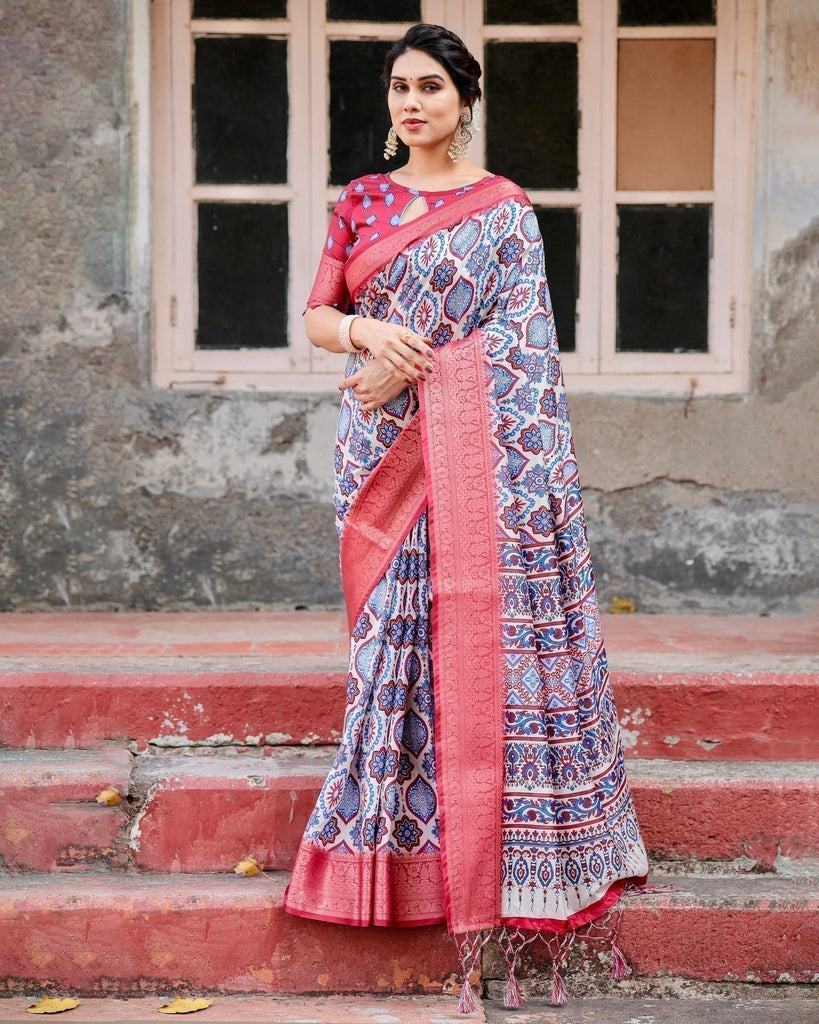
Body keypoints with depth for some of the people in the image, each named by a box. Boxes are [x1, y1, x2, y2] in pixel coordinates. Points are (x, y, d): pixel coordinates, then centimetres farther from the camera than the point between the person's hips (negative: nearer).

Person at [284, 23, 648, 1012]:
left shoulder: (504, 208, 5)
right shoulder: (361, 201, 14)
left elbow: (516, 330, -4)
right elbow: (317, 316, 9)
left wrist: (411, 370, -13)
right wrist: (367, 332, -13)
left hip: (471, 442, -3)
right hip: (382, 446, 3)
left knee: (479, 617, -8)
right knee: (394, 618, 1)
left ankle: (494, 840, 0)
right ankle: (400, 836, 8)